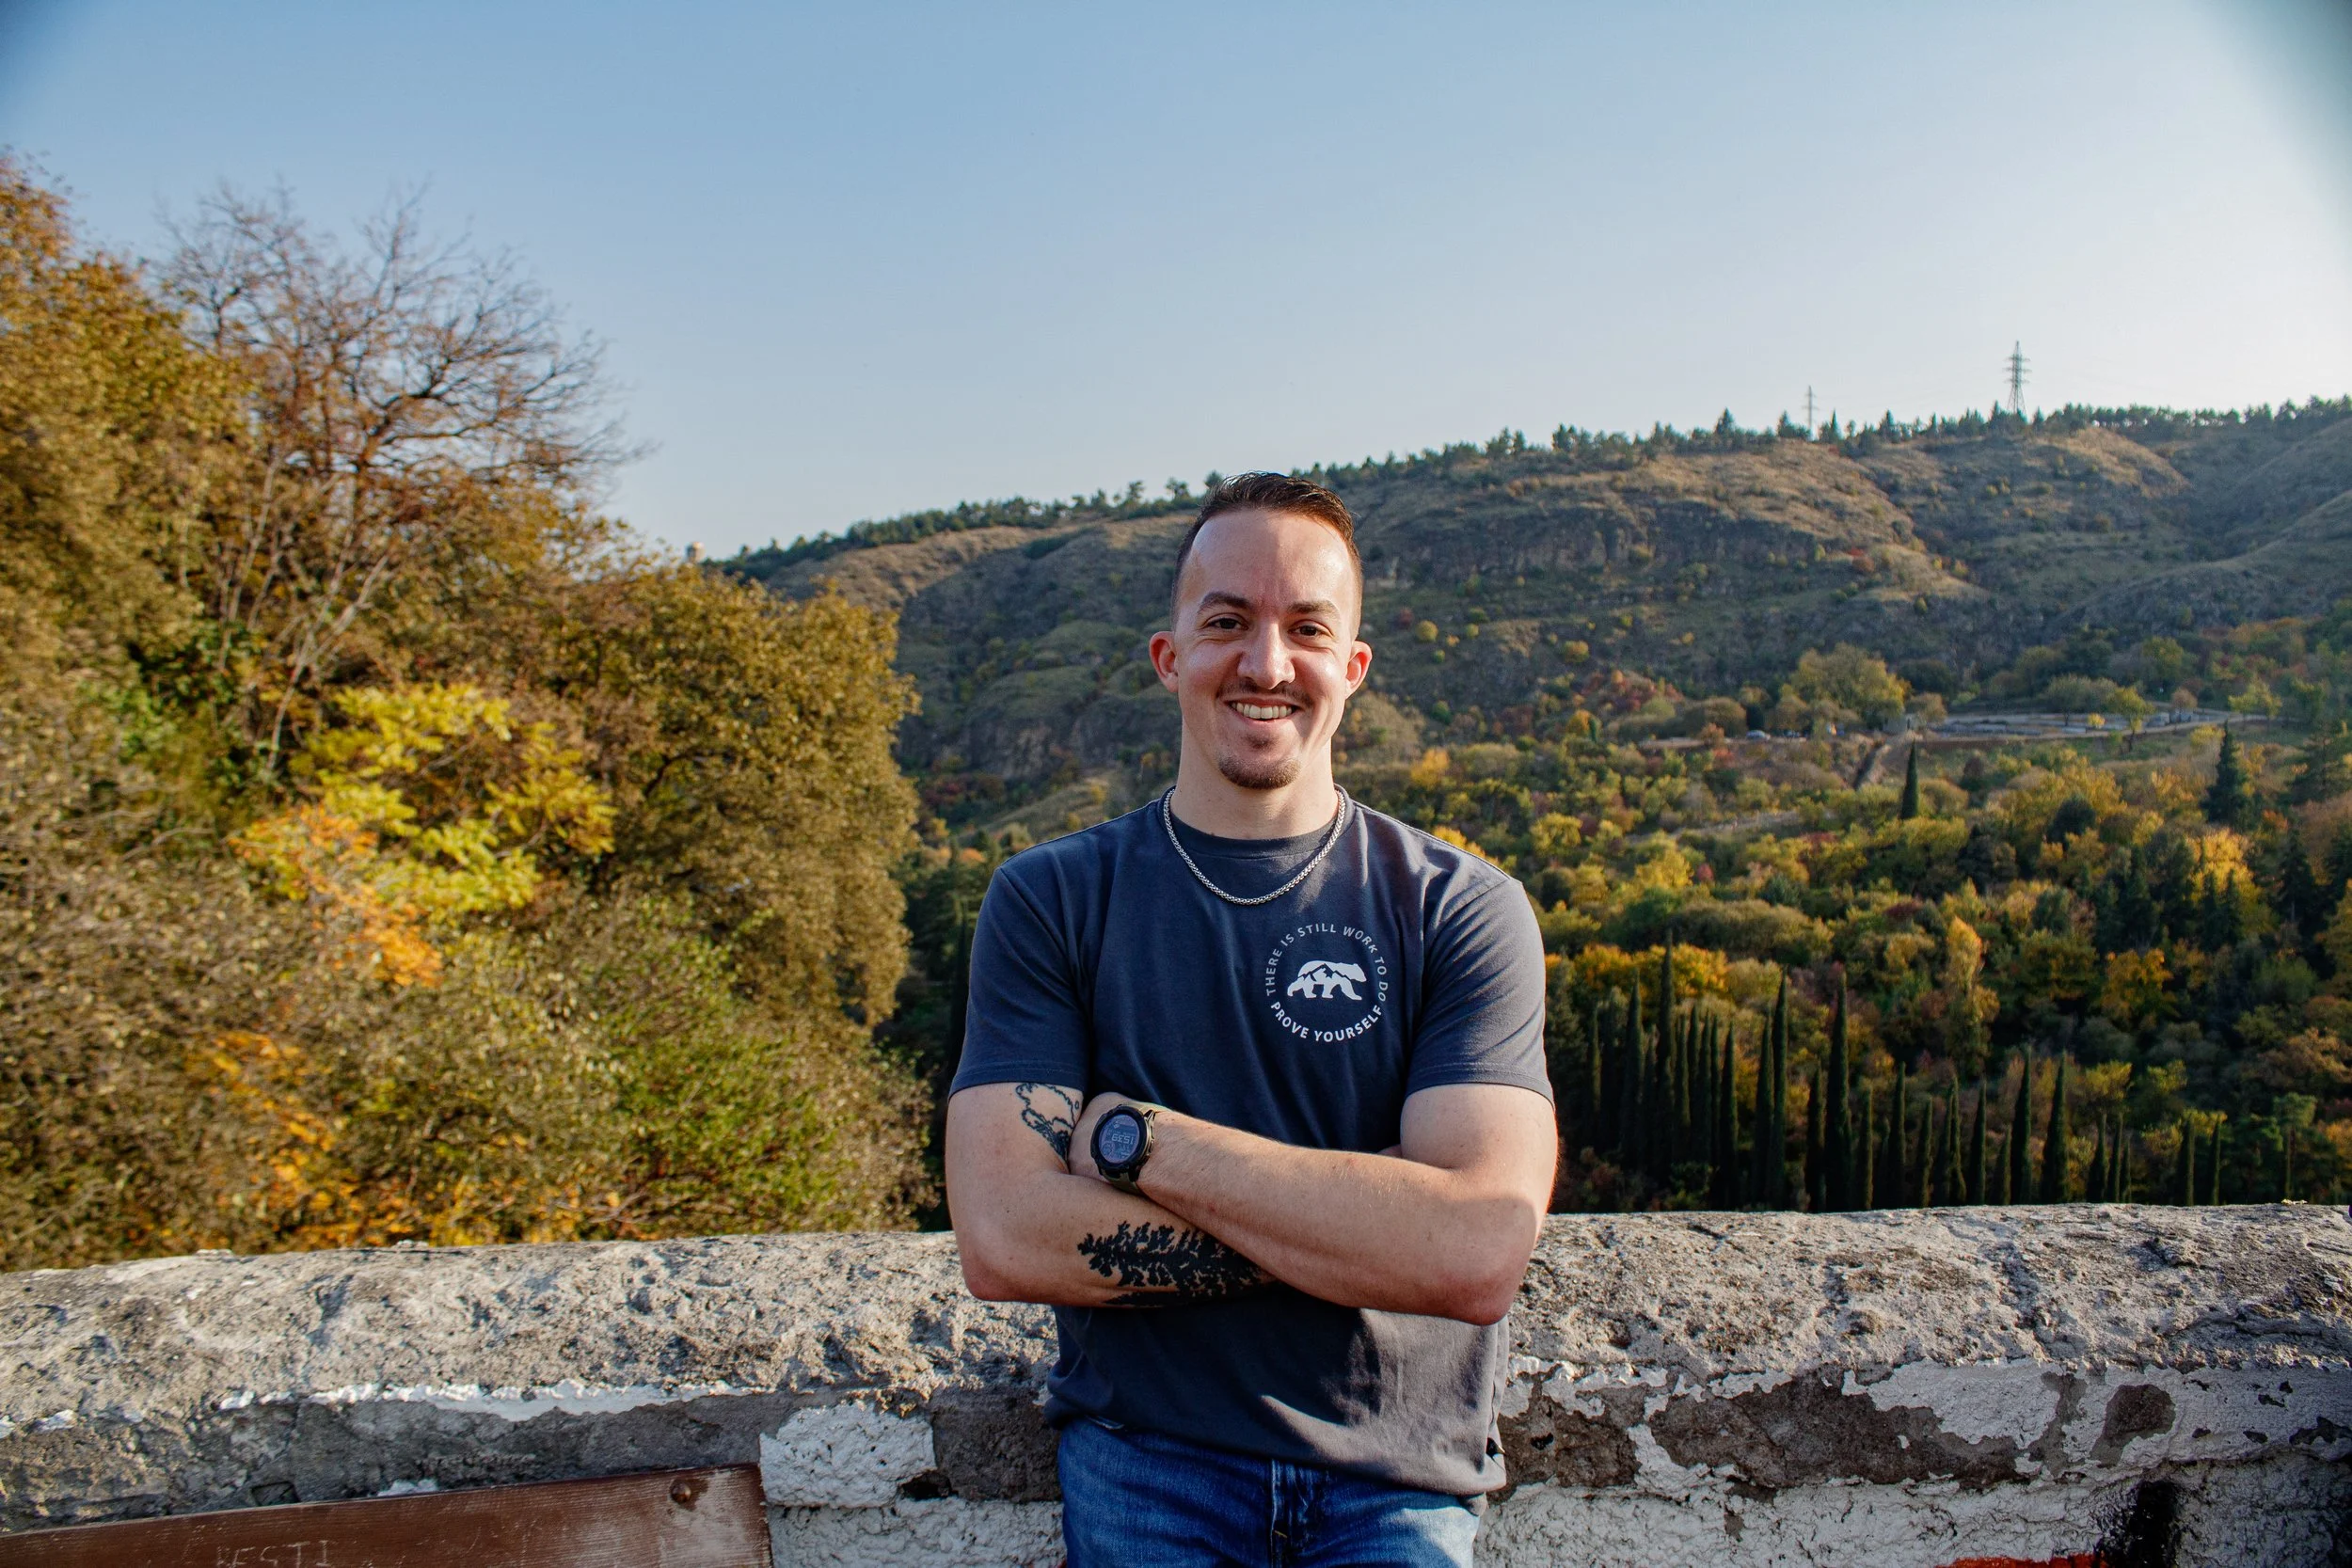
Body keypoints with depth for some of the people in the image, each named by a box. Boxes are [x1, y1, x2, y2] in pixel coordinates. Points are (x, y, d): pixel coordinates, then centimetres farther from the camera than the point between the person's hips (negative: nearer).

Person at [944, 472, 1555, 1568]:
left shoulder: (1461, 911, -3)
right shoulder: (1050, 901, -1)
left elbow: (1480, 1253, -16)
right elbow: (1001, 1239, -12)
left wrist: (1124, 1135, -16)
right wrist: (1358, 1230, -15)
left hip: (1397, 1471, 0)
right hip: (1145, 1451, 0)